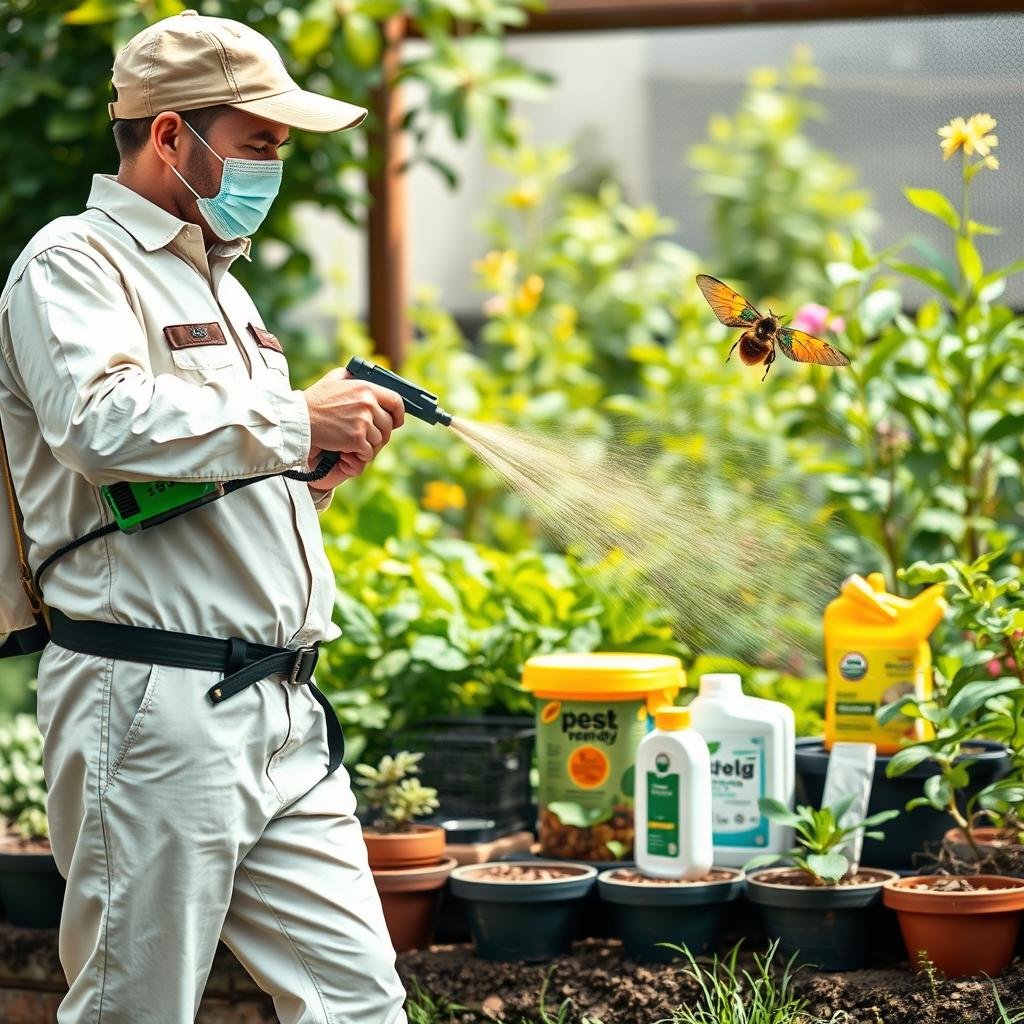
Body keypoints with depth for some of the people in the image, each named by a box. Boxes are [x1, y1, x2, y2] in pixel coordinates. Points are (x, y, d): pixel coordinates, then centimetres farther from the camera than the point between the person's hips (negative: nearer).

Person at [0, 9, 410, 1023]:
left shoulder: (217, 281, 24)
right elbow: (100, 423, -26)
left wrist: (316, 472, 11)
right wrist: (293, 423, -20)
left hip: (278, 709, 8)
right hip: (152, 705, -8)